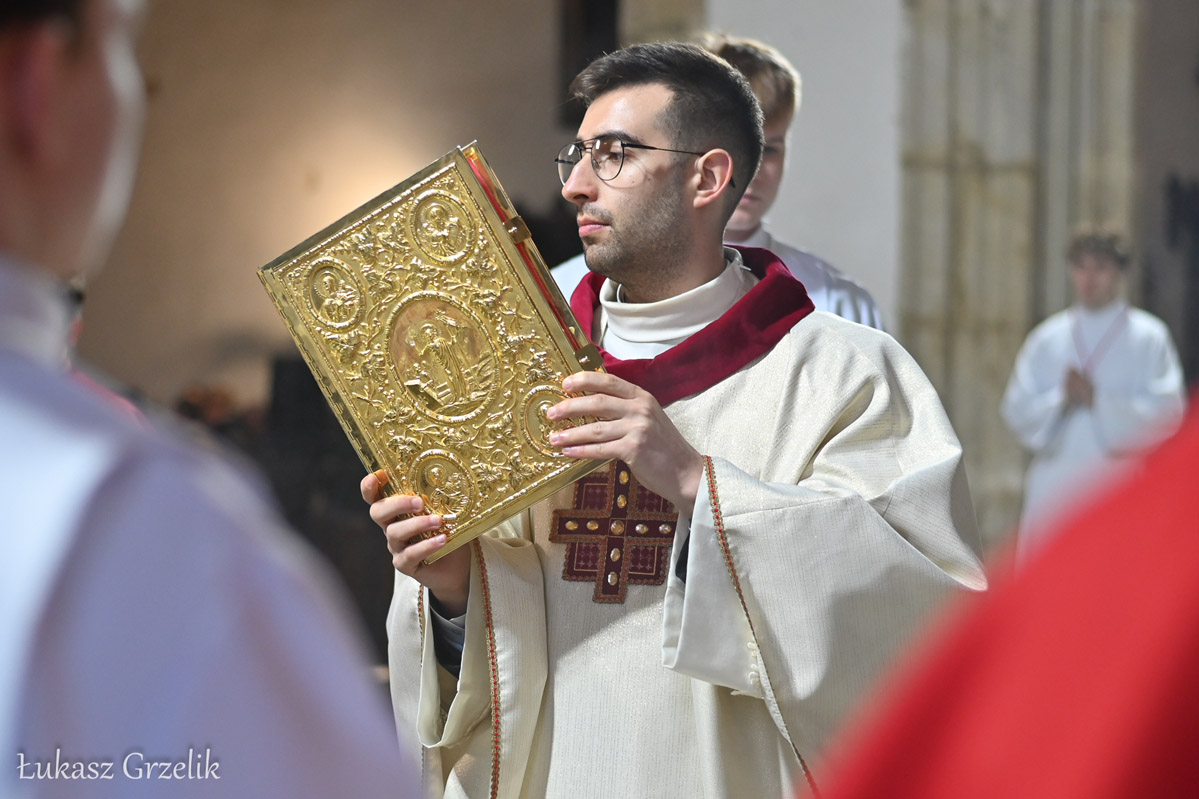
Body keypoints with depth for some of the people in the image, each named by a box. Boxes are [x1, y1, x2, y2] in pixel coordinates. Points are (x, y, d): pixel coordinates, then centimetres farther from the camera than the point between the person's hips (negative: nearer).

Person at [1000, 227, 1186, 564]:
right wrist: (1060, 400, -13)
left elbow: (1167, 410, -4)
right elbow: (1016, 409, 6)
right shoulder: (1046, 338, 14)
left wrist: (1097, 400, -11)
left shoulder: (1148, 337, 6)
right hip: (1054, 491, 3)